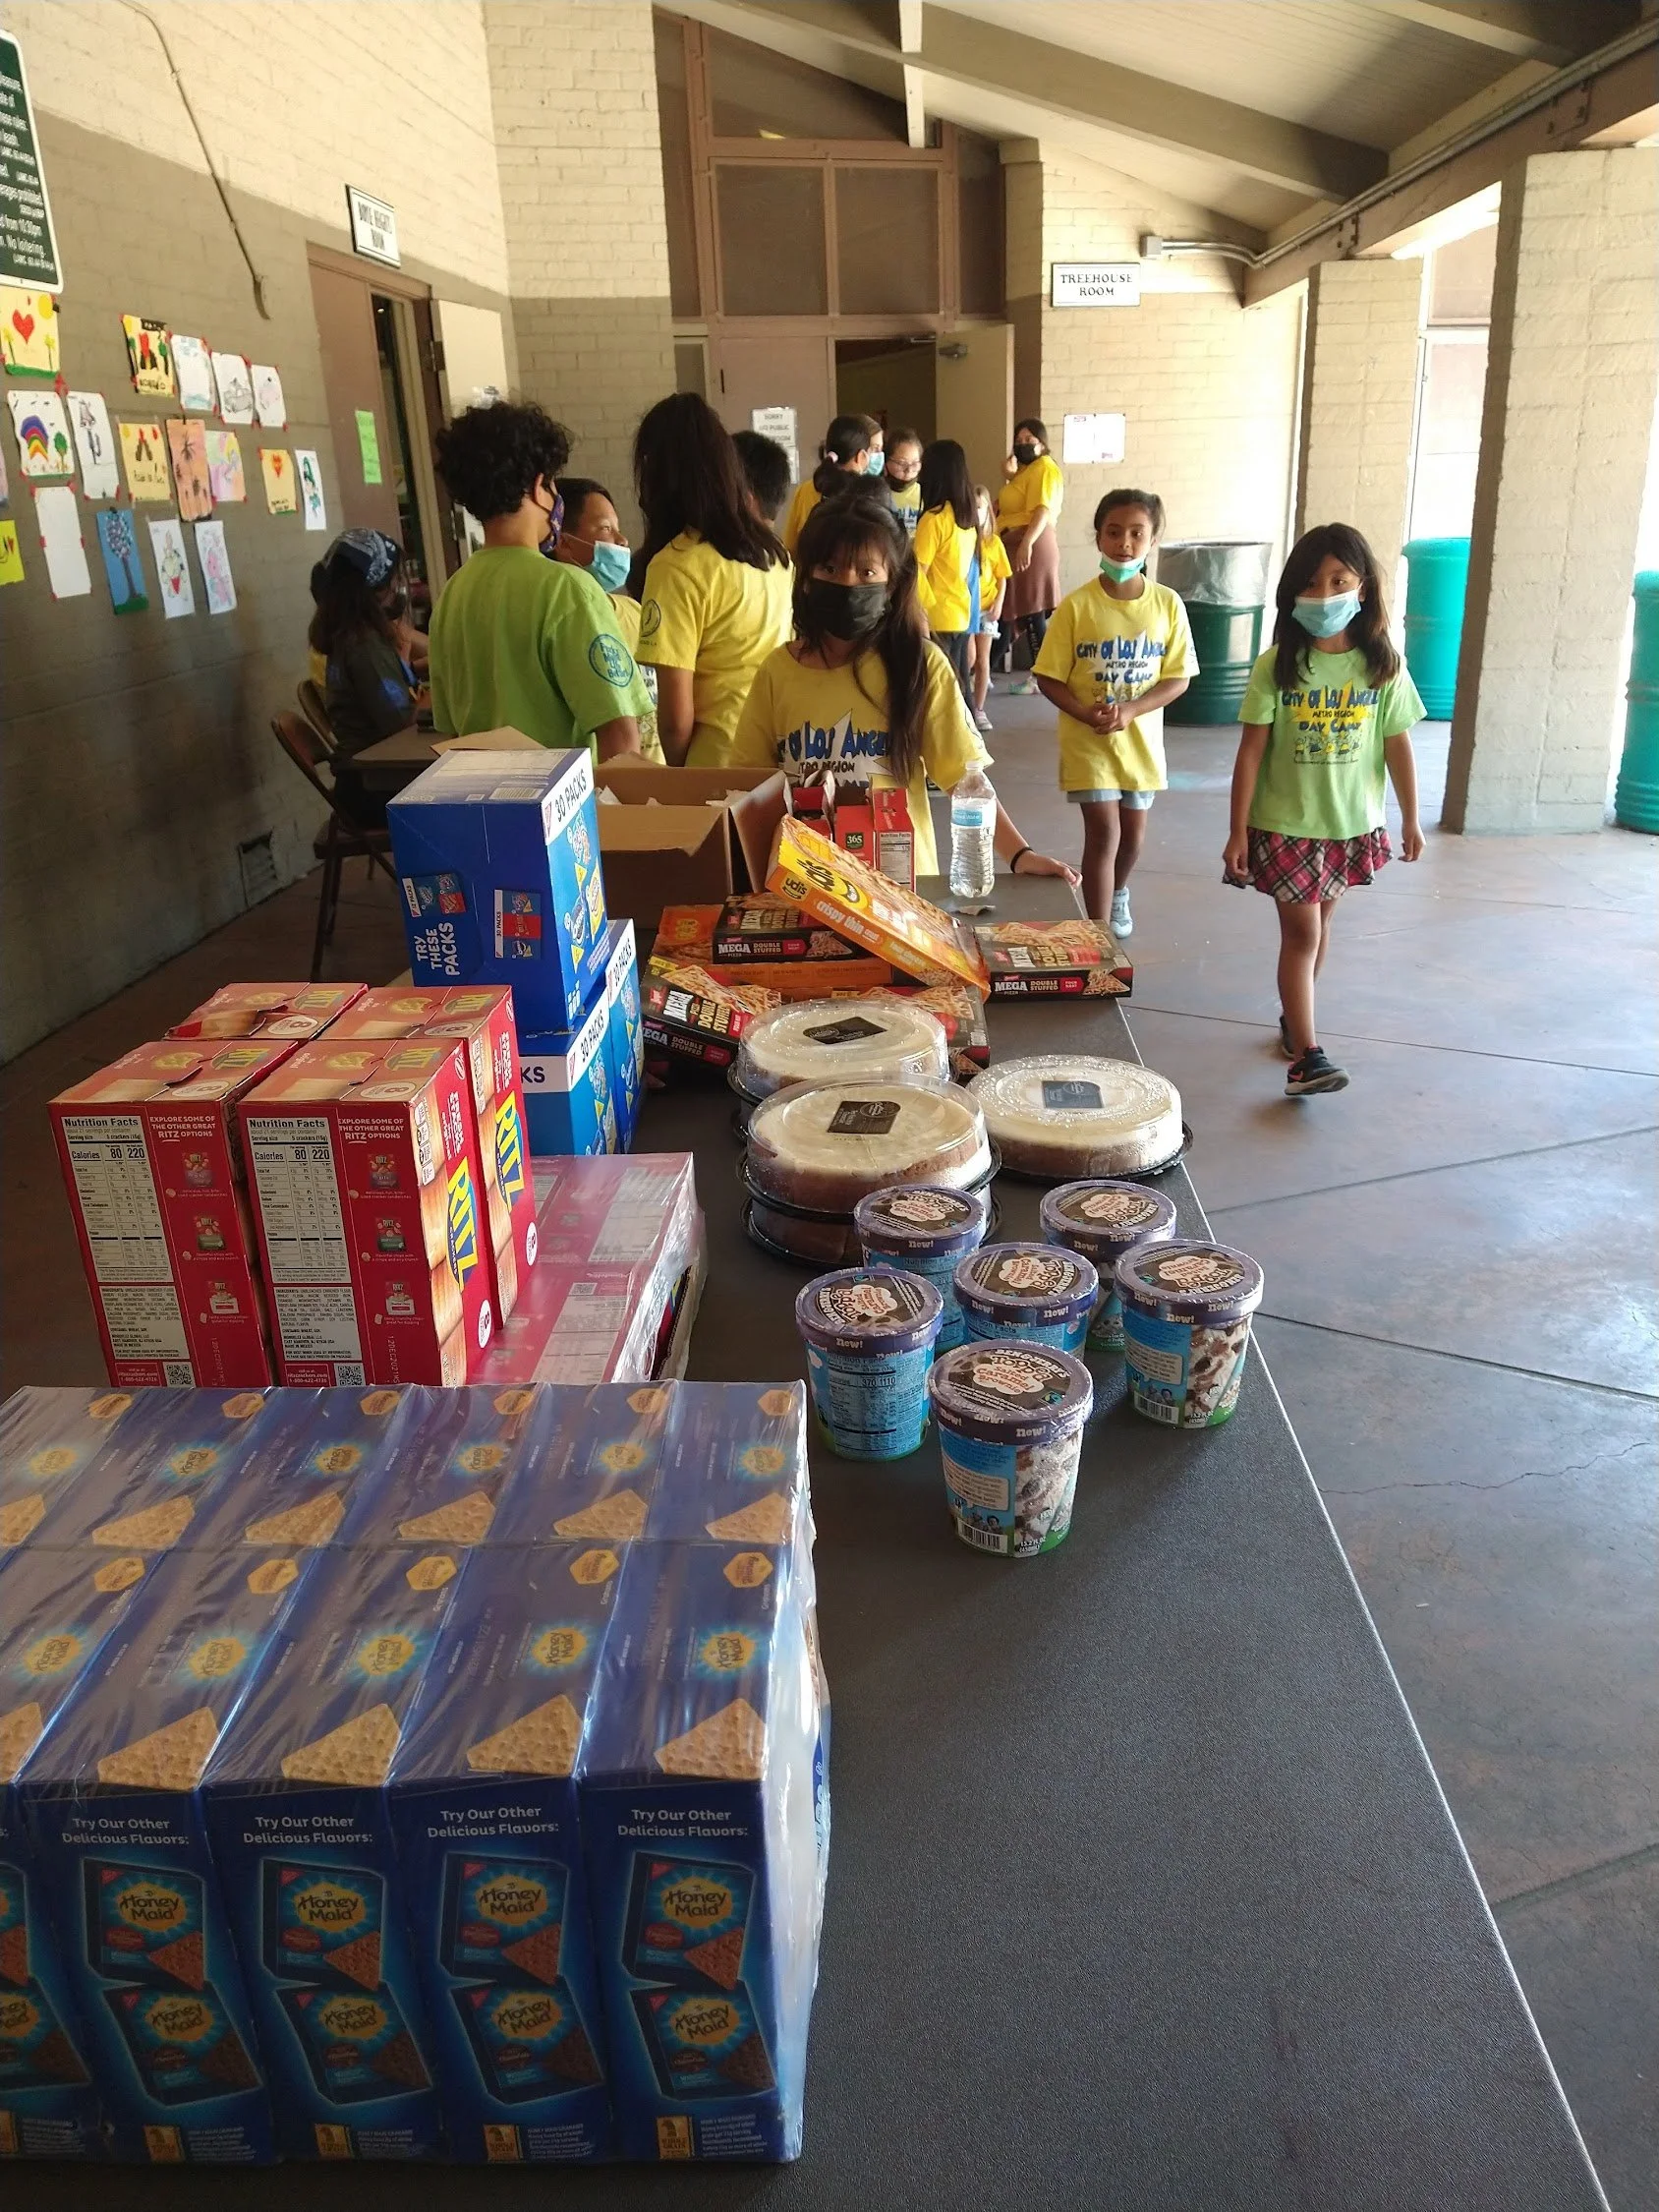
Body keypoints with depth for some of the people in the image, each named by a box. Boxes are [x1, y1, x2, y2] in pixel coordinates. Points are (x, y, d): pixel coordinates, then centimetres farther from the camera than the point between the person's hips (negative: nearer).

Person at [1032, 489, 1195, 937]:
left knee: (1133, 829, 17)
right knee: (1103, 829, -9)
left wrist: (1130, 710, -19)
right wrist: (1087, 714, -23)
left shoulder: (1167, 604, -6)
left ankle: (1118, 892, 48)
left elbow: (1178, 678, -4)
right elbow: (1048, 678, -7)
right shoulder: (1077, 606, -11)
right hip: (1087, 740, -3)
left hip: (1141, 737, 3)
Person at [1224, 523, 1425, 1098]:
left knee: (1318, 922, 16)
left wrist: (1410, 819, 9)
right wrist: (1238, 831, -9)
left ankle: (1293, 1017, 35)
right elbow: (1252, 750, -8)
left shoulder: (1383, 667, -4)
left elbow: (1397, 745, 4)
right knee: (1301, 930, -5)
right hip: (1284, 823, -3)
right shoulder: (1277, 666, -10)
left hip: (1352, 823, 3)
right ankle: (1305, 1055, -6)